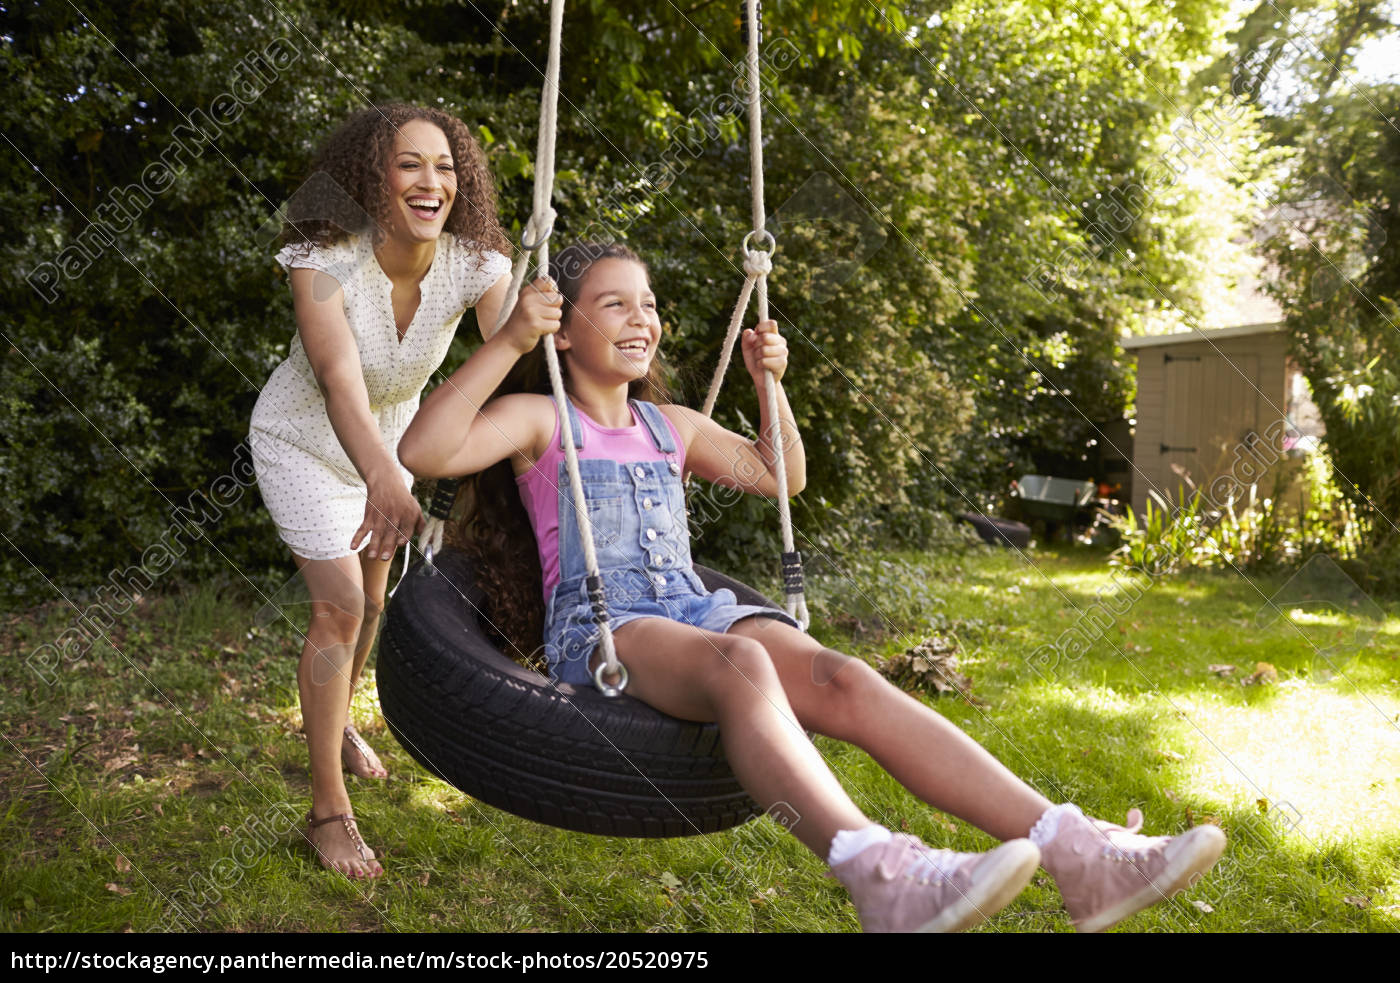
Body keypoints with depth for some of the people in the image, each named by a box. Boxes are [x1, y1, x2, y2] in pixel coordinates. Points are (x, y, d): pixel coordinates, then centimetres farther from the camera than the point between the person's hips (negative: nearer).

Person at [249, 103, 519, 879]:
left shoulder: (476, 265, -25)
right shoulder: (324, 263, -34)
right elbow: (339, 378, -51)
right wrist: (381, 478, -69)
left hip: (387, 439, 5)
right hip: (304, 442, -4)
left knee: (371, 593, 18)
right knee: (339, 605, -12)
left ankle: (333, 719, 48)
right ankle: (328, 809, 2)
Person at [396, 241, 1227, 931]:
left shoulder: (670, 427, 25)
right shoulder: (540, 420, 7)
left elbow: (779, 474, 36)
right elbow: (424, 451, -11)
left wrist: (770, 384, 23)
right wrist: (508, 344, -16)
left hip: (695, 608, 5)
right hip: (598, 626, -5)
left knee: (844, 679, -26)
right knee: (742, 664, -40)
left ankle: (1078, 854, -39)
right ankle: (881, 875, -63)